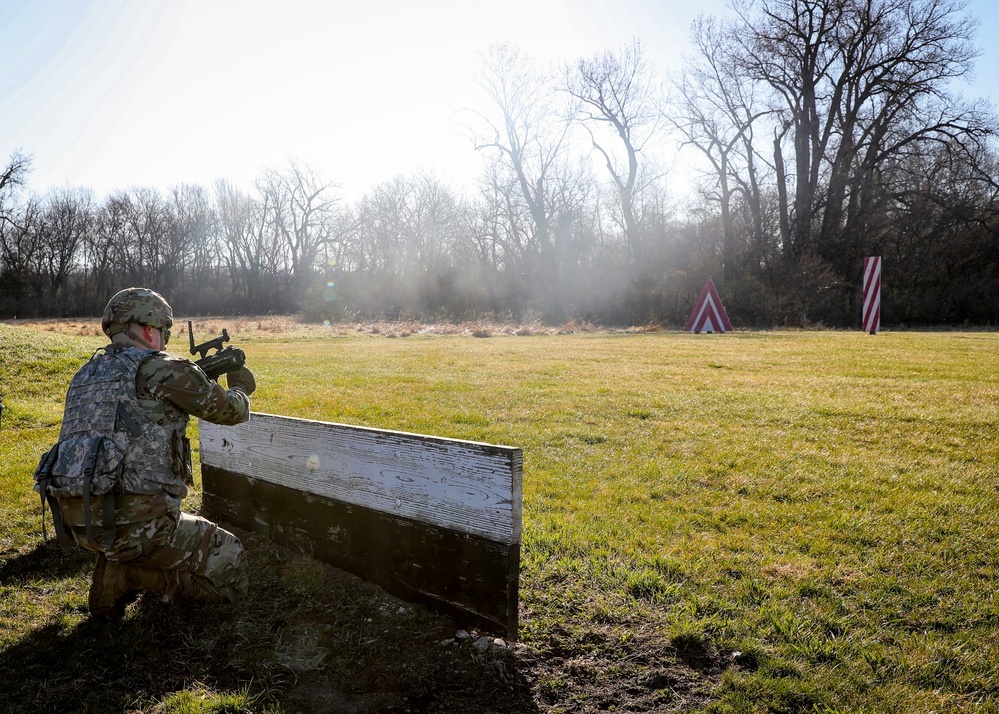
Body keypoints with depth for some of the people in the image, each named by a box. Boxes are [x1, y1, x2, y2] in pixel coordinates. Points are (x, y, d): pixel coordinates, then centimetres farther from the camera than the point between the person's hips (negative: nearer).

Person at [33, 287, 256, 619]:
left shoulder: (85, 374, 15)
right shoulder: (162, 369, -8)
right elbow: (230, 411, 3)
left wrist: (196, 376, 29)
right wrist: (240, 388, 27)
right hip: (136, 524, -8)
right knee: (232, 572, 5)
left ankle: (116, 568, 16)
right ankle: (130, 574, -2)